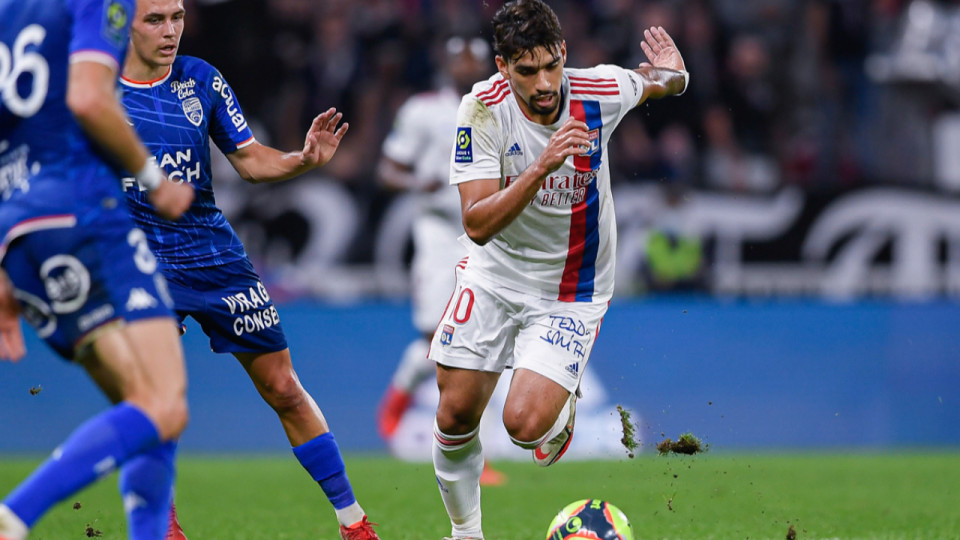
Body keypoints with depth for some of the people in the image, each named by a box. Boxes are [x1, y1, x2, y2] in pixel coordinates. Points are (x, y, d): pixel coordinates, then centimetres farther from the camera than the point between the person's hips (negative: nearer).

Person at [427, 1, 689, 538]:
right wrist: (542, 166, -41)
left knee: (525, 423, -19)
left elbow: (658, 82, 9)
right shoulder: (483, 110, -21)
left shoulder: (600, 92, -17)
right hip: (494, 277, 1)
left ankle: (563, 410, 18)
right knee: (455, 417, 1)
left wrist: (673, 72, -15)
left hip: (570, 294, -1)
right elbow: (477, 225, -29)